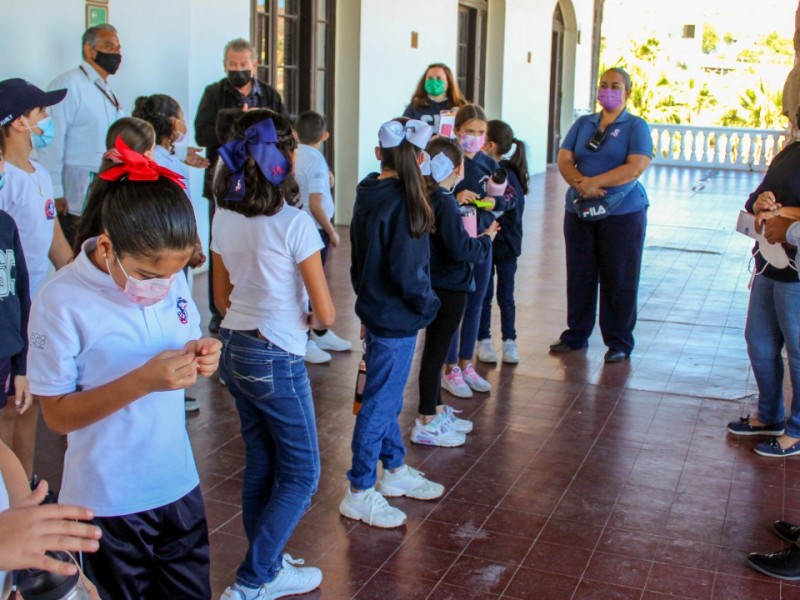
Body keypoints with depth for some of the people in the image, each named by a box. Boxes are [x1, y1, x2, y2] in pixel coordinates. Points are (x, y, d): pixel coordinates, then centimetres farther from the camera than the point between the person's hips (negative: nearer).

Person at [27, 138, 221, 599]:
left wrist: (201, 356, -12)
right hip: (109, 504, -4)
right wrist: (142, 381, -28)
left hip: (179, 485, 5)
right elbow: (57, 414, -15)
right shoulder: (62, 301, -19)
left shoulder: (172, 278, -3)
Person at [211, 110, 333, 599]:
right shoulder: (294, 224, -18)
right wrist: (309, 316, 6)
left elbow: (223, 296, 11)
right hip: (277, 359, -7)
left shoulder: (225, 219, 1)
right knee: (301, 475, 8)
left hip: (234, 351, 7)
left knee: (261, 466, 19)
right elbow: (326, 314, -15)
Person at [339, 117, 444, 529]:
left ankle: (394, 471, 37)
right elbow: (407, 272, -22)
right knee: (380, 403, 0)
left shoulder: (368, 197, 5)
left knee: (386, 398, 20)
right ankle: (359, 494, 11)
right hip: (396, 319, -9)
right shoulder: (401, 204, -21)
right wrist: (429, 306, -6)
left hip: (376, 312, 9)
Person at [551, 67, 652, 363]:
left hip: (623, 213, -4)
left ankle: (619, 342, 10)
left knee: (619, 280, 1)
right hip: (580, 211, 4)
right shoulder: (583, 124, 13)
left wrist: (595, 182, -19)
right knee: (579, 276, 9)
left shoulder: (636, 126, 0)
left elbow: (636, 167, -13)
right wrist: (579, 182, -17)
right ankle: (576, 335, 21)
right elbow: (564, 160, 4)